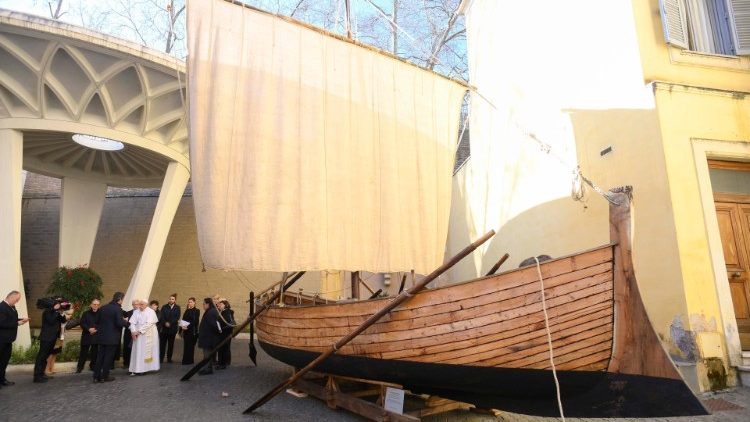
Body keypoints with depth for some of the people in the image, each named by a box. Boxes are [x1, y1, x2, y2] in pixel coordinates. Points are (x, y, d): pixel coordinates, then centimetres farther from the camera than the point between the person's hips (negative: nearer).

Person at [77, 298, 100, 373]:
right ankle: (80, 367, 12)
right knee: (83, 352, 1)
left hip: (96, 336, 0)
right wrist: (89, 329, -16)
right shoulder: (86, 313, 6)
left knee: (94, 352, 5)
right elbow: (82, 323, -1)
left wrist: (96, 330, -16)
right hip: (86, 336, 0)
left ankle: (93, 366, 17)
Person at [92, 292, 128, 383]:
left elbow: (98, 321, 12)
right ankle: (104, 377, 8)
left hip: (102, 336, 6)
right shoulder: (118, 309, -16)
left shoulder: (103, 308, 6)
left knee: (100, 356, 12)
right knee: (108, 357, 3)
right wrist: (126, 321, -2)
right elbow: (119, 323, -21)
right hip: (112, 337, -6)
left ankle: (96, 376, 15)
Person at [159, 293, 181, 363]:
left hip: (172, 328, 0)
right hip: (164, 328, 0)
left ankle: (169, 358, 12)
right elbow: (161, 316, -2)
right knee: (162, 343, -1)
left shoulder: (177, 307, 4)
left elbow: (177, 317, -5)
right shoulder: (164, 307, 6)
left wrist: (170, 323, -15)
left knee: (171, 344, 5)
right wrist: (165, 323, -17)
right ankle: (161, 358, 5)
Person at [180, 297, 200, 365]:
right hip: (186, 331, 5)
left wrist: (188, 327, -22)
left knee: (190, 346, -1)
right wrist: (182, 328, 1)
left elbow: (195, 321, -13)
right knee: (186, 346, 8)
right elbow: (183, 320, 11)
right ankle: (185, 360, 15)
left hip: (192, 331, -5)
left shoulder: (196, 311, -5)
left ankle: (189, 360, 7)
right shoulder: (186, 311, 13)